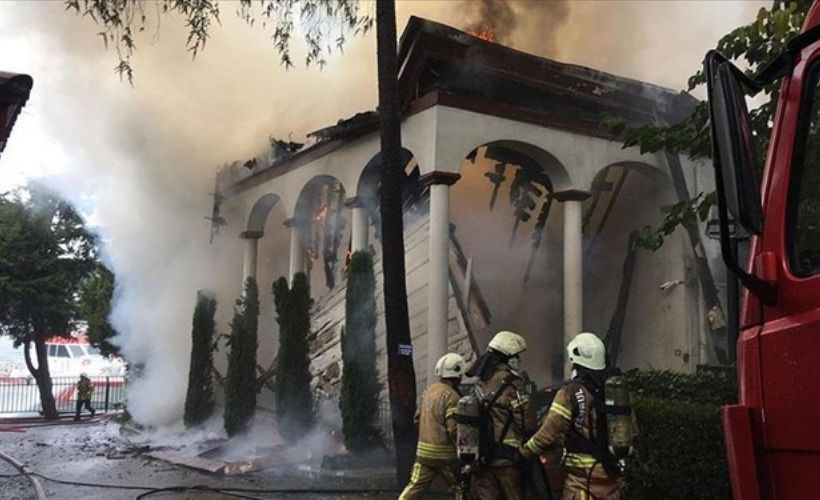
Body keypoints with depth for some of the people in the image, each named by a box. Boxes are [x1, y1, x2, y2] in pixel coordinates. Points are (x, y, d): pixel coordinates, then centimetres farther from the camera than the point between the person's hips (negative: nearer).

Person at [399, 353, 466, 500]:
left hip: (424, 450, 7)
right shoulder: (451, 396, -15)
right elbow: (454, 429, -20)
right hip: (445, 452, -6)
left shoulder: (429, 390, 8)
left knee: (415, 486, 11)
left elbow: (418, 417, 16)